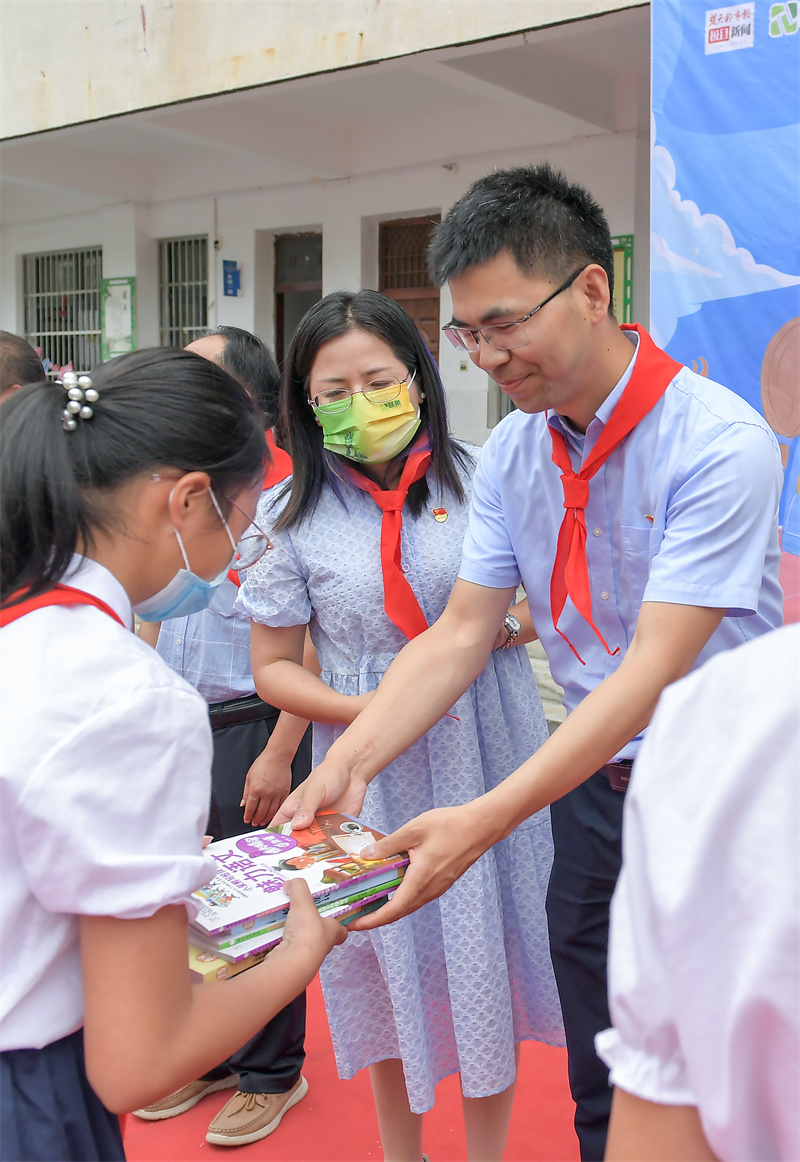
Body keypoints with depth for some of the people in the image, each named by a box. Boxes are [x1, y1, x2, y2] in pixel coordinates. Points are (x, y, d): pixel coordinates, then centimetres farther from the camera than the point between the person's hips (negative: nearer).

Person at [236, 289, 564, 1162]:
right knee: (388, 961, 14)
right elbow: (273, 667, 1)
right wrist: (365, 710, -15)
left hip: (486, 763, 1)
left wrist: (522, 621, -12)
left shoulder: (478, 478, -2)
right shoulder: (292, 514, -3)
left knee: (487, 956, 10)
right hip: (371, 775, 0)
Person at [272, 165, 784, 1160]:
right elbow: (460, 635, -2)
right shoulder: (512, 451, 0)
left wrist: (485, 819, -33)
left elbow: (655, 668, -27)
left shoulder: (719, 442, -21)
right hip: (592, 783, 5)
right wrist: (347, 763, -17)